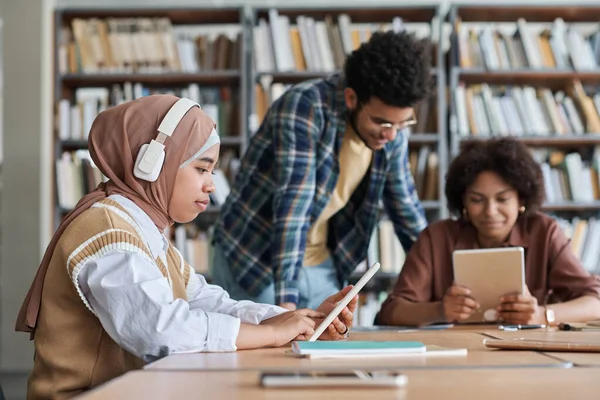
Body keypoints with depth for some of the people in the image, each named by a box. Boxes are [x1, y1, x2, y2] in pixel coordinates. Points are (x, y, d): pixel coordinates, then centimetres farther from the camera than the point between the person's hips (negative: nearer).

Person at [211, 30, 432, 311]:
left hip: (323, 269, 5)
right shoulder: (305, 107, -24)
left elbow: (406, 207, 7)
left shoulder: (392, 128, -6)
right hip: (254, 262, -5)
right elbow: (292, 206, -32)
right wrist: (286, 302, -38)